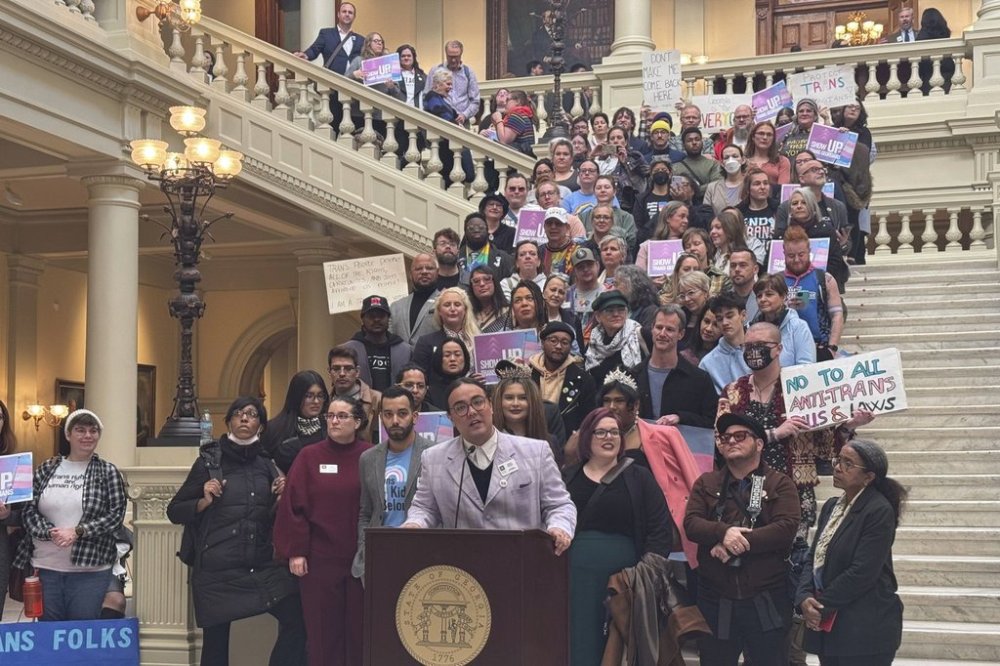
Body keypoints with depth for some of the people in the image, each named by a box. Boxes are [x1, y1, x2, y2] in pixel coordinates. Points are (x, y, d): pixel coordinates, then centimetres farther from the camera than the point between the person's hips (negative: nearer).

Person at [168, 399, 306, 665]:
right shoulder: (209, 461, 2)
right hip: (217, 569, -2)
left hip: (263, 564, 3)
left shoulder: (267, 466, 10)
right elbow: (174, 511, 4)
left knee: (296, 619, -14)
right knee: (215, 640, 2)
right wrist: (205, 501, -12)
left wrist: (281, 498, 0)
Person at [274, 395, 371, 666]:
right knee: (323, 632, 4)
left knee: (359, 631, 6)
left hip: (363, 559, 0)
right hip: (319, 559, 0)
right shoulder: (309, 457, 1)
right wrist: (295, 551, -7)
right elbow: (294, 505, -1)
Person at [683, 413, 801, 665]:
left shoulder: (780, 484, 2)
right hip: (715, 599, 3)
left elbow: (786, 528, -13)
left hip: (766, 599, -2)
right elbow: (691, 523, -2)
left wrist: (737, 542, -18)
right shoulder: (706, 483, 11)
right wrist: (723, 532, -22)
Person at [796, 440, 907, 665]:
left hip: (865, 630, -7)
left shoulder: (879, 511, -13)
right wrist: (804, 598, -9)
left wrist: (820, 605, -13)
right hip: (828, 626, 7)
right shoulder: (832, 506, 13)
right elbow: (813, 558, 9)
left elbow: (861, 573, -19)